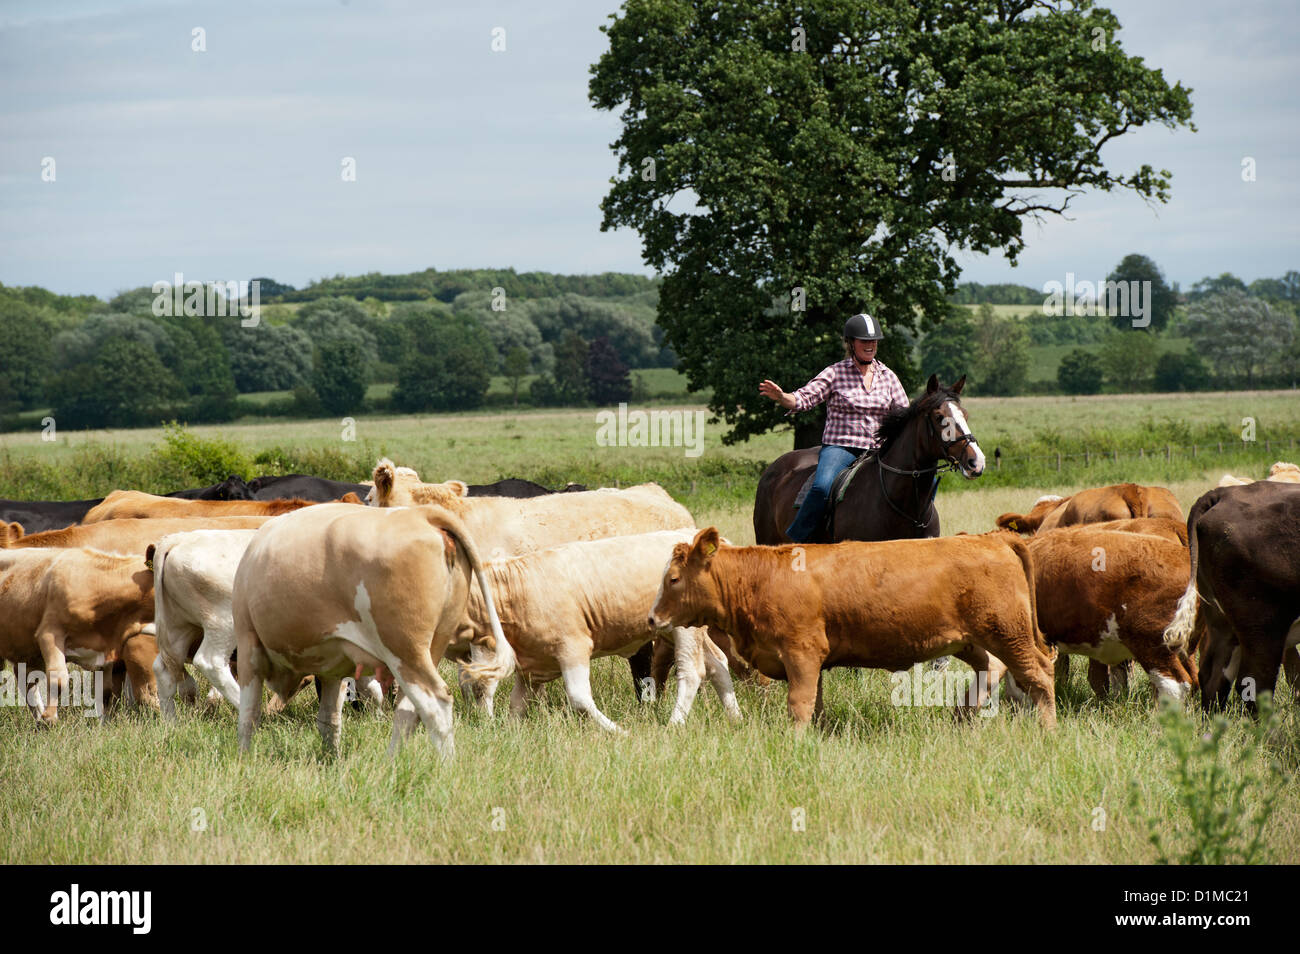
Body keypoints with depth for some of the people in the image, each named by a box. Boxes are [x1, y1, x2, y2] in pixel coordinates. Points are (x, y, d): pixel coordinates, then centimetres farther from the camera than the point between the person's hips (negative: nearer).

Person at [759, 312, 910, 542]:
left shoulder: (887, 376, 13)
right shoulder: (835, 373, 1)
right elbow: (804, 398, -8)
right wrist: (781, 397, -29)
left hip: (878, 451, 4)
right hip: (839, 446, -4)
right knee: (822, 487, -33)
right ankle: (795, 539, -20)